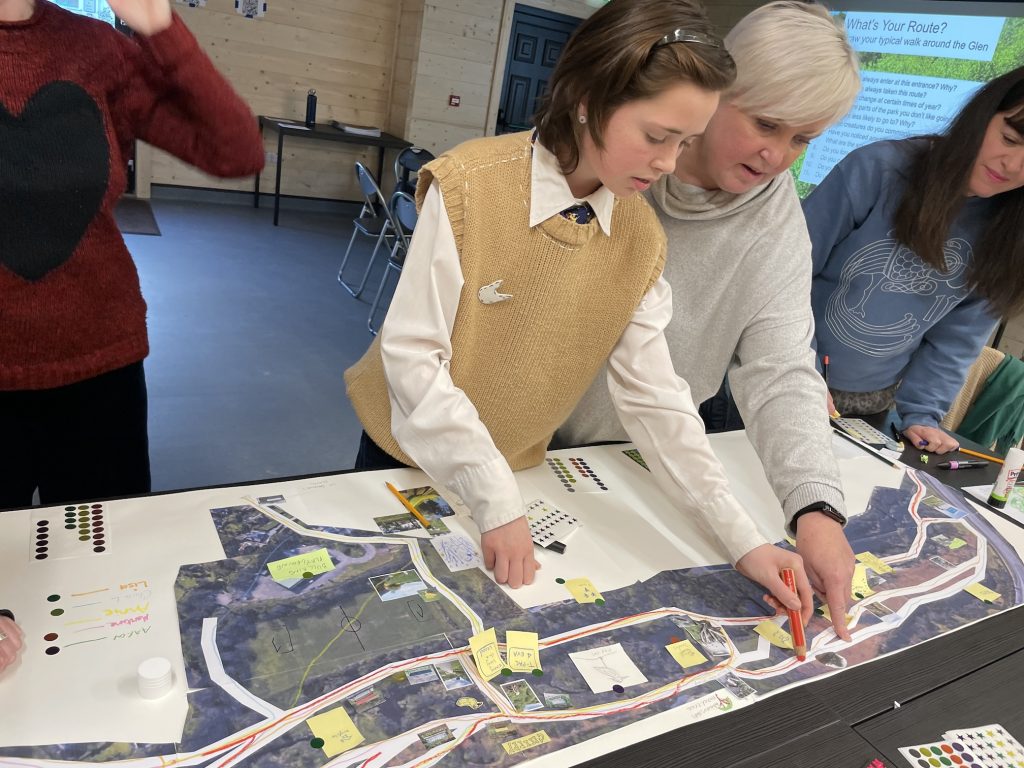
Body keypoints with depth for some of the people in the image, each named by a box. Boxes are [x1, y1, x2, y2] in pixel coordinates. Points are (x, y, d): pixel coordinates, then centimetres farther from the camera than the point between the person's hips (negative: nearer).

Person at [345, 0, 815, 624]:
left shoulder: (642, 240, -12)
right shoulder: (469, 187, -26)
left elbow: (654, 397, -10)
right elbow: (413, 356, -25)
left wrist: (742, 537, -16)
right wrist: (497, 502, -29)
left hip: (518, 466, 3)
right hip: (412, 450, -3)